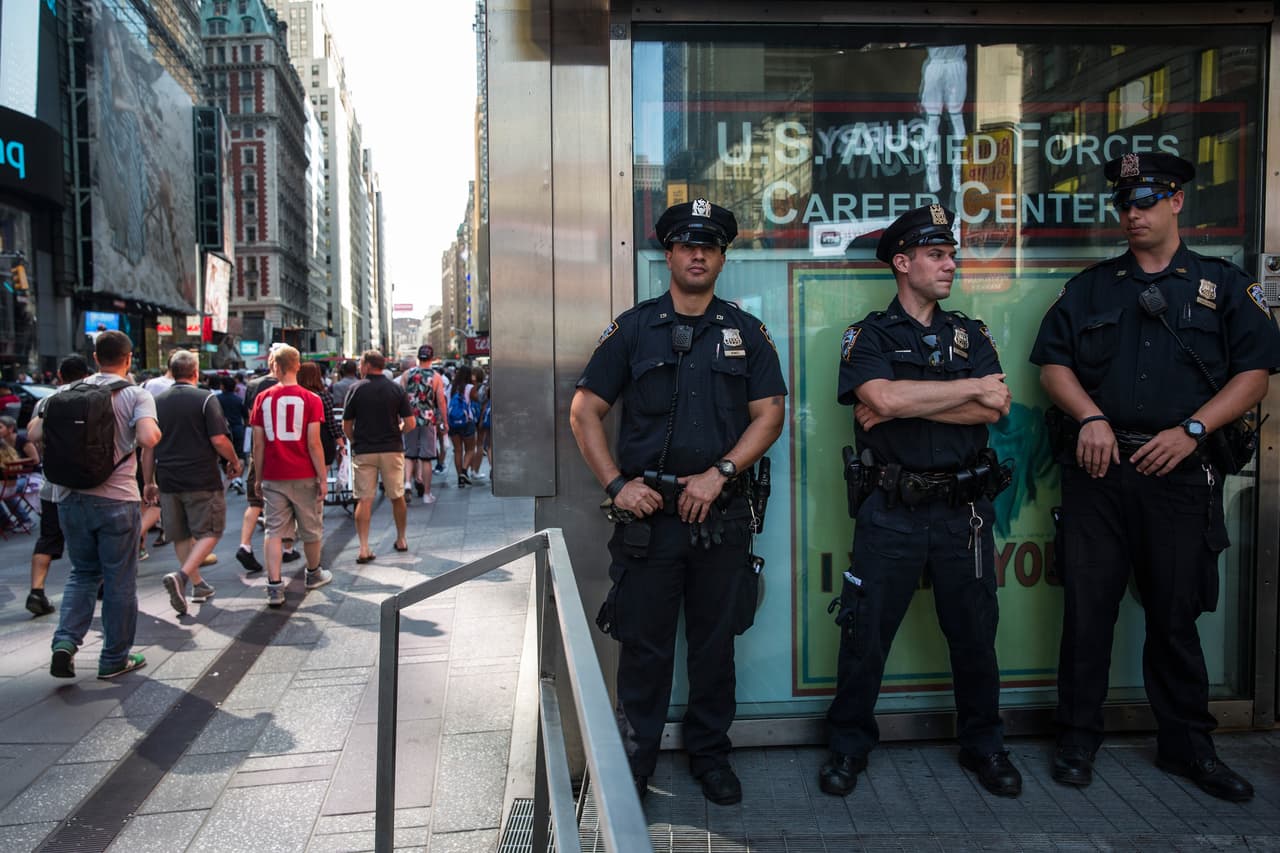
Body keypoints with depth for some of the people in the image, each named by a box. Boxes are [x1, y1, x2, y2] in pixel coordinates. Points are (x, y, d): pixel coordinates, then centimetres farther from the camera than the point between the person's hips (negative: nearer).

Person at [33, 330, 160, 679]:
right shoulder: (136, 395, -7)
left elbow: (35, 433, 1)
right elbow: (149, 438, -24)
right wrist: (155, 430, -2)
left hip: (72, 498, 4)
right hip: (117, 500, -4)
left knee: (83, 573, 20)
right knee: (120, 581, 8)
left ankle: (66, 640, 3)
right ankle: (115, 659, 18)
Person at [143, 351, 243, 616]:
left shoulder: (157, 402, 7)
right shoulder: (205, 398, -8)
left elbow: (148, 447, 9)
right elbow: (219, 440, -14)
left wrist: (149, 482, 17)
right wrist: (234, 462, 4)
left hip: (168, 481, 5)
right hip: (202, 480, -5)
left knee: (181, 536, 17)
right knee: (210, 532, 4)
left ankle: (198, 584, 24)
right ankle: (181, 576, -16)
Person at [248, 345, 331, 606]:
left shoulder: (262, 399, 1)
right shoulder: (310, 399, -6)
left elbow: (258, 444, 2)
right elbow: (313, 443, -9)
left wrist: (258, 478, 10)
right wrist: (323, 478, -4)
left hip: (273, 477, 1)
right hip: (304, 476, -1)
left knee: (274, 530, 4)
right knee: (311, 528, 15)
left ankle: (274, 586, -5)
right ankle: (314, 574, 33)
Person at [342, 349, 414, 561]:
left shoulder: (356, 389, -4)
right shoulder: (396, 389, -1)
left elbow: (346, 426, -1)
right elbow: (410, 423, -3)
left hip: (363, 451, -1)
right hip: (392, 449, 1)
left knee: (364, 500, 0)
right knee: (397, 497, 15)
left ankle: (364, 548, -7)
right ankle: (401, 540, 27)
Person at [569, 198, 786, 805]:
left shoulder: (746, 333, 8)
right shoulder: (634, 328, 4)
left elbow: (770, 414, 2)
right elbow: (584, 412, 2)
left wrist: (720, 472, -11)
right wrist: (616, 483, -8)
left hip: (721, 515, 2)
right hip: (648, 512, -1)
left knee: (715, 641, 12)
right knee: (643, 643, 6)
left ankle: (710, 755, 29)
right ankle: (634, 763, 21)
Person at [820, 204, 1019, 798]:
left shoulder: (971, 336, 11)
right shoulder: (869, 336, 1)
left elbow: (993, 411, -7)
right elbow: (882, 397, -21)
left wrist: (905, 406, -12)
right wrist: (971, 388, -11)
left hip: (963, 510, 3)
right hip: (892, 511, -3)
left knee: (974, 633, 12)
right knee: (866, 633, 4)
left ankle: (983, 745, 32)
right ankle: (849, 746, 22)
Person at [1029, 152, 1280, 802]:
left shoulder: (1225, 286, 9)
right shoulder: (1090, 287, 13)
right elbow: (1053, 362, 7)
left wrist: (1192, 429, -10)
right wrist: (1090, 416, -9)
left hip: (1179, 473, 0)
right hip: (1098, 466, 1)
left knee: (1176, 613, 8)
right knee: (1087, 608, 3)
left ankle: (1186, 743, 24)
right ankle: (1077, 738, 16)